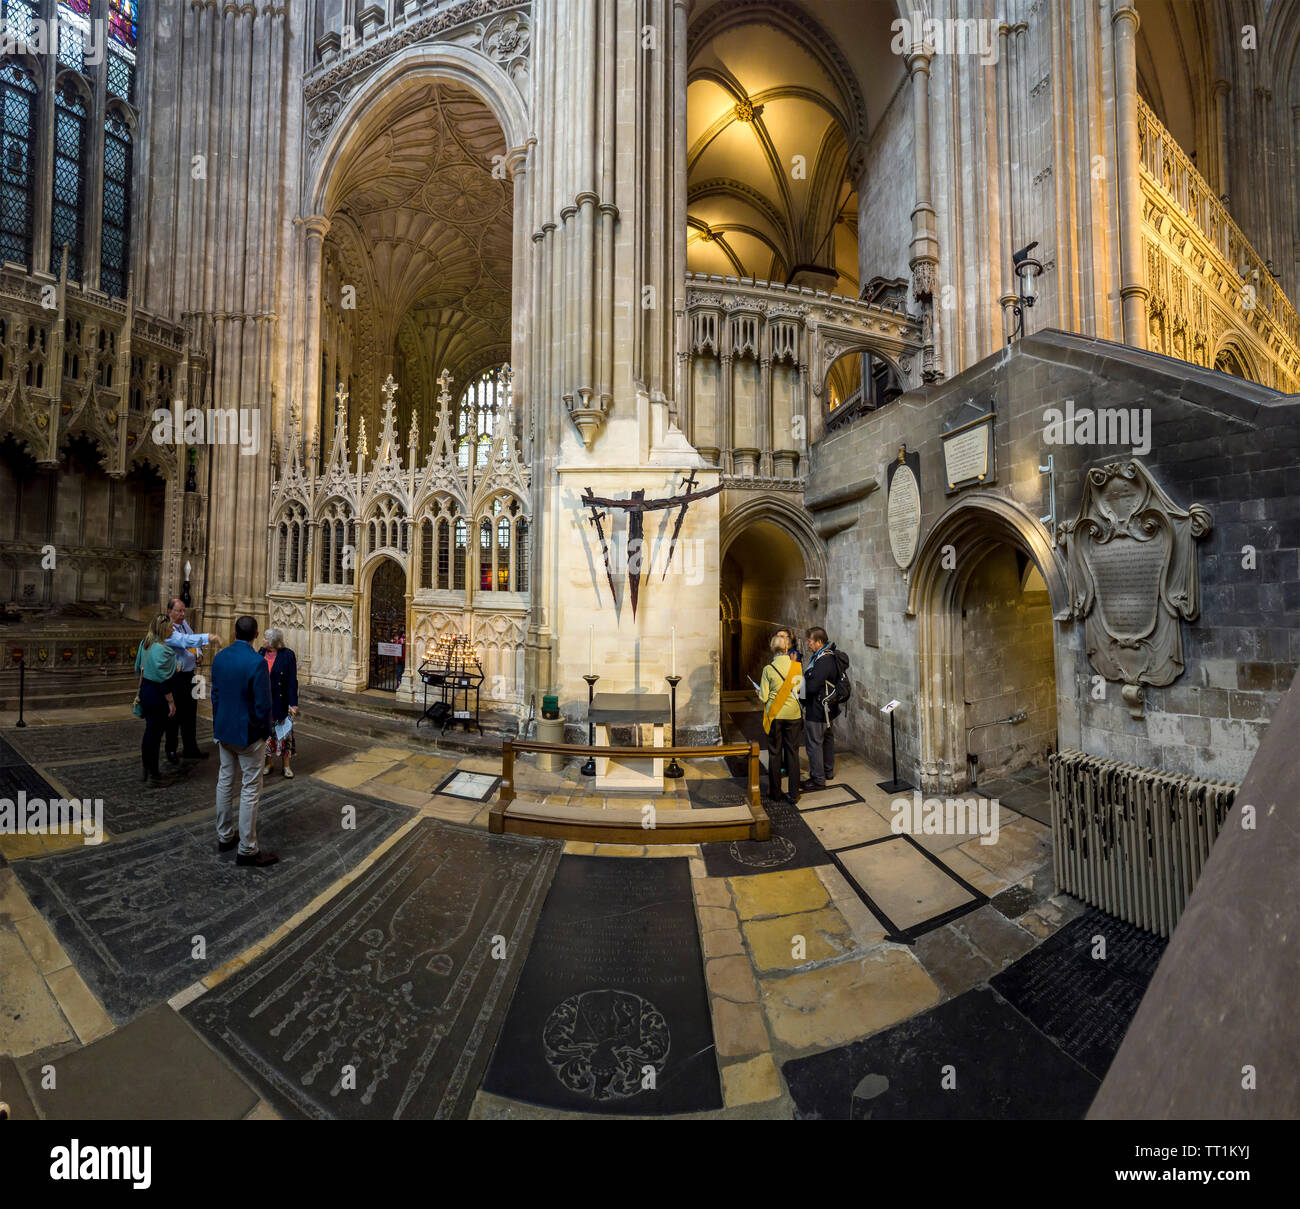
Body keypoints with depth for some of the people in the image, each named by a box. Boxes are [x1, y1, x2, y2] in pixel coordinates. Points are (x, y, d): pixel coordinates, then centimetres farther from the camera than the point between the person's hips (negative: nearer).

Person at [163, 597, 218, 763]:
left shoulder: (185, 623, 8)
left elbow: (193, 643, 20)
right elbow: (185, 640, -33)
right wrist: (207, 637, -44)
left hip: (189, 675, 8)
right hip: (175, 677, -7)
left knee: (190, 714, 15)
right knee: (175, 715, 2)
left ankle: (190, 749, 26)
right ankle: (171, 752, 17)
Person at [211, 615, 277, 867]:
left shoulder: (219, 658, 0)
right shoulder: (257, 662, -22)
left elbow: (215, 695, 9)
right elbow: (263, 704, -20)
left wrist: (218, 727, 19)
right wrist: (265, 733, -4)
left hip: (224, 732, 7)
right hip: (248, 734, -7)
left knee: (225, 782, 19)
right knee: (250, 790, 1)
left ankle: (224, 836, 34)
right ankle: (247, 850, 9)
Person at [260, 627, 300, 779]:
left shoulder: (288, 655, -10)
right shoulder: (262, 653, 3)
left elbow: (292, 681, -11)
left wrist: (293, 704, -13)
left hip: (280, 702, -4)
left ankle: (286, 765, 14)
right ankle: (268, 763, 25)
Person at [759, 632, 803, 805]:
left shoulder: (768, 669, -11)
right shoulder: (797, 666, -6)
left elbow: (763, 698, -10)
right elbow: (801, 690, 0)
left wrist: (760, 691, 11)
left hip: (775, 715, -1)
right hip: (793, 714, 1)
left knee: (774, 753, 9)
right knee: (793, 753, 9)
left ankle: (775, 792, 18)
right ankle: (793, 793, 14)